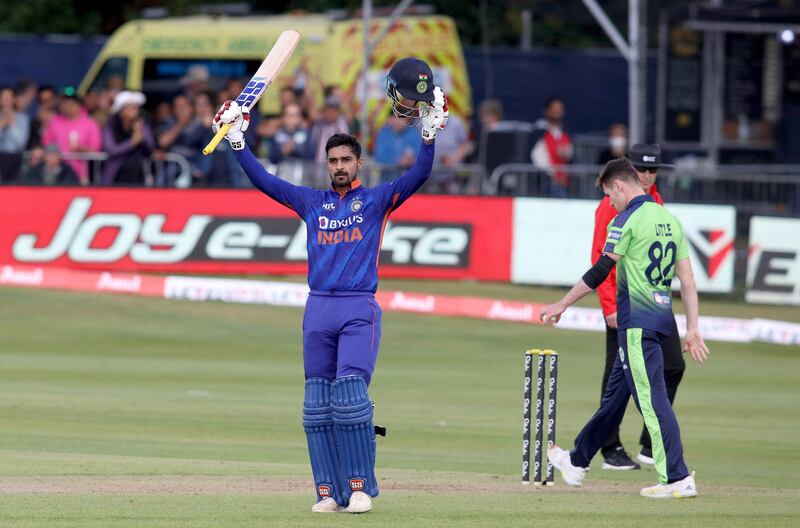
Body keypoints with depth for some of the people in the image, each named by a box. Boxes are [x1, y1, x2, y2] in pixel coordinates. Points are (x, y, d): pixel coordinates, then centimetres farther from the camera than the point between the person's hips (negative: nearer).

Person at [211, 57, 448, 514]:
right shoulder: (311, 202, 17)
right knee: (318, 405, 0)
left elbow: (418, 176, -5)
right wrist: (237, 141, 9)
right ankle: (329, 491, 3)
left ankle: (361, 486, -11)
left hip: (360, 309, -4)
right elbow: (263, 180, 15)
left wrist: (430, 133, -17)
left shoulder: (377, 200, 8)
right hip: (318, 310, 4)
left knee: (350, 394, -16)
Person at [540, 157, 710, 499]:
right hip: (661, 317, 9)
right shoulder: (670, 220, 13)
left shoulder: (628, 220, -10)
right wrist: (692, 328, 13)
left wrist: (562, 305, -3)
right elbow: (687, 280, 12)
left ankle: (677, 479, -16)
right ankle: (577, 462, 31)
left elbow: (600, 272, -11)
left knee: (652, 398, -11)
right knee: (615, 394, 19)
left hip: (637, 322, -9)